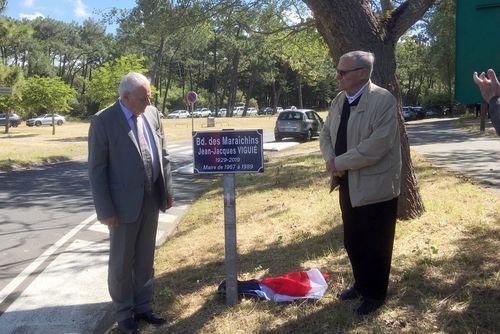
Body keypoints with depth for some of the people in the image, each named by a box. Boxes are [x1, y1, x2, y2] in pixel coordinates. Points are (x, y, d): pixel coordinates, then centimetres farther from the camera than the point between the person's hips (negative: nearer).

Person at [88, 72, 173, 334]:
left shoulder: (152, 114, 3)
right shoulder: (103, 121, -12)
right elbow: (97, 169, -11)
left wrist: (167, 190, 8)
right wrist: (105, 210, -13)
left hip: (151, 200, 5)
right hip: (124, 203, -5)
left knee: (145, 259, 16)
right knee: (121, 262, 10)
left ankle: (142, 307, 32)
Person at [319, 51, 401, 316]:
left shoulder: (383, 100, -16)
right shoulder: (339, 100, 7)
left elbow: (378, 143, -25)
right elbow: (325, 134, 13)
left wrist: (340, 162, -20)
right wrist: (330, 159, -7)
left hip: (375, 188, -7)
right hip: (348, 185, 7)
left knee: (375, 246, 8)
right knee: (352, 242, 19)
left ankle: (375, 295, 28)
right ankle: (360, 285, 40)